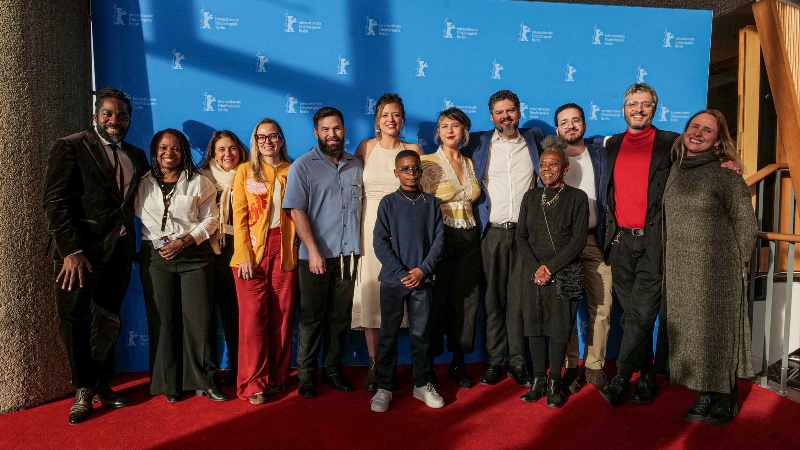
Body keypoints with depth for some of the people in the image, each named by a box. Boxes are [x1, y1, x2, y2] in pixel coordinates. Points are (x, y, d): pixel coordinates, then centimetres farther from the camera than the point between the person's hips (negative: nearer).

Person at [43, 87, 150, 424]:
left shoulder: (136, 156, 13)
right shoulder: (70, 147, -4)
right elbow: (54, 202, -10)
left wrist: (131, 243, 3)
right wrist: (71, 250, -17)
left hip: (118, 251, 5)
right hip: (78, 250, -5)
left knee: (109, 320, 12)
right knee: (75, 320, 4)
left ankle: (101, 385, 26)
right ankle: (83, 390, 20)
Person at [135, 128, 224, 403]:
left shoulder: (198, 182, 7)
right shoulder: (143, 184, 12)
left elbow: (210, 219, 2)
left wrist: (184, 241, -9)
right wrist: (158, 244, -3)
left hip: (194, 254, -1)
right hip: (156, 257, 2)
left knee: (199, 318, -4)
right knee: (162, 320, 3)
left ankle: (204, 381, 9)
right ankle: (169, 383, 16)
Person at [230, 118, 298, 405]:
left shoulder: (291, 172, 10)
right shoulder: (246, 171, 7)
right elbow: (239, 217, 1)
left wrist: (295, 249, -3)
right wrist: (244, 256, -9)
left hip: (284, 250, 2)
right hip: (253, 250, -1)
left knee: (282, 316, 4)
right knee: (253, 317, -4)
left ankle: (277, 377, 17)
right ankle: (253, 384, 5)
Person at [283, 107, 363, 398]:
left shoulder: (356, 165, 11)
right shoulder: (303, 166, -3)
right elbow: (297, 212, -9)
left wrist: (361, 246, 8)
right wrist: (313, 251, -16)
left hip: (348, 255, 4)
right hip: (316, 256, -4)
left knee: (341, 316, 11)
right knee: (312, 317, 4)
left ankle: (333, 369, 26)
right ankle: (306, 374, 18)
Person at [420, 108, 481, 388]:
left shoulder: (469, 163, 14)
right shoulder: (429, 162, -3)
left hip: (468, 238, 5)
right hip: (441, 237, -5)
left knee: (466, 299, 8)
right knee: (436, 300, -2)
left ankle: (458, 363, 21)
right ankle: (429, 364, 13)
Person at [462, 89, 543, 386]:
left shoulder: (533, 140, 12)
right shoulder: (478, 143, 8)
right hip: (492, 232, -1)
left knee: (519, 298, 2)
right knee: (493, 298, 3)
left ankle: (517, 362, 13)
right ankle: (493, 362, 13)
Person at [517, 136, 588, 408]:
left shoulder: (577, 198, 1)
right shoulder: (530, 197, 11)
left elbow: (578, 240, -6)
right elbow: (521, 236, 6)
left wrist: (550, 267, -12)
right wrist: (535, 267, -8)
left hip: (564, 273, -3)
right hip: (533, 272, 3)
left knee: (560, 327, 0)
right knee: (534, 324, 5)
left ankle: (554, 383, 13)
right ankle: (538, 380, 16)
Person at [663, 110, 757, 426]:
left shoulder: (724, 175, -7)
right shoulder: (675, 172, 9)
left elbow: (746, 224, -3)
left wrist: (733, 264, 0)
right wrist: (670, 261, 13)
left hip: (715, 270, -5)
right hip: (680, 270, 5)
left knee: (717, 328, 2)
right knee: (688, 330, 9)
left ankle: (725, 399, 18)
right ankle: (705, 396, 22)